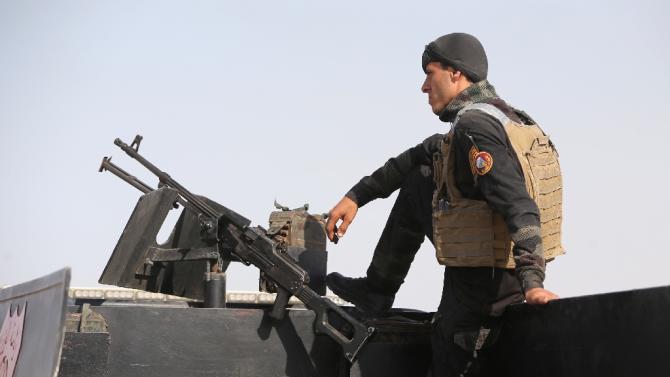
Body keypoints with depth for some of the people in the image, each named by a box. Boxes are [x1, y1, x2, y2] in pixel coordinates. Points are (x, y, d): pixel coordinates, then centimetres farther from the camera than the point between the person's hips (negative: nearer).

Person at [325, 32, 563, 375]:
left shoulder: (475, 126, -21)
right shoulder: (496, 117, 11)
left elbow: (519, 207, -32)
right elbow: (420, 157, 18)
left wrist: (532, 282, -39)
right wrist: (356, 196, 17)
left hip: (481, 284, -10)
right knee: (417, 180, 20)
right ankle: (376, 290, 27)